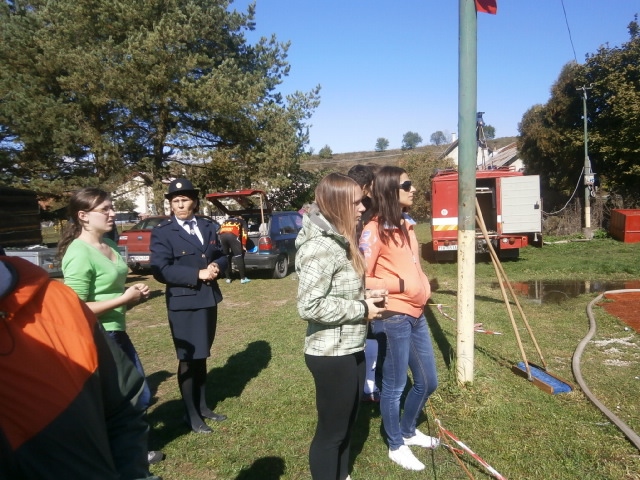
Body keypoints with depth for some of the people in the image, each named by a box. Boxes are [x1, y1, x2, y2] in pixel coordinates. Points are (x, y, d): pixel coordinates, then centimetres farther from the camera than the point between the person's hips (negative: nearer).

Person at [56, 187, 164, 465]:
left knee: (140, 397, 20)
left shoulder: (109, 245, 6)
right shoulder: (79, 254, -21)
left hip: (116, 333, 9)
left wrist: (133, 294, 3)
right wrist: (124, 299, -21)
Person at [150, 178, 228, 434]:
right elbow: (160, 270, -17)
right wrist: (198, 274, -21)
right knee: (188, 359, 6)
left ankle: (202, 405, 33)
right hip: (183, 303, -5)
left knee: (202, 357, 18)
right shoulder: (162, 232, -8)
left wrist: (216, 266, -9)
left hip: (209, 299, 5)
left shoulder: (208, 226, 8)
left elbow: (221, 256, 14)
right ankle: (191, 414, 22)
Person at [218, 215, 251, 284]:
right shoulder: (242, 221, 30)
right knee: (239, 257, 1)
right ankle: (243, 278, 2)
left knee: (226, 257, 15)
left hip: (222, 235, 4)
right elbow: (244, 233, 16)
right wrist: (244, 245, 19)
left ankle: (228, 278, 19)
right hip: (233, 235, -4)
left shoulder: (226, 221, 40)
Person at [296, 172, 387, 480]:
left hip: (352, 350, 10)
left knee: (347, 423, 25)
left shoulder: (340, 240, 8)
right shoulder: (321, 246, -23)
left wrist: (365, 297, 1)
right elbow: (309, 306, -29)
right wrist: (362, 310, -20)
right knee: (331, 430, 10)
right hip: (331, 355, -10)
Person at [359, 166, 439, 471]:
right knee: (395, 386, 8)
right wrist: (399, 284, -18)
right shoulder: (375, 231, -15)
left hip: (416, 314, 9)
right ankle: (396, 447, 31)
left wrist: (422, 290, 11)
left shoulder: (407, 225, 12)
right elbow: (361, 281, -17)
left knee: (427, 382, 20)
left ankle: (408, 431, 43)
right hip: (392, 319, -9)